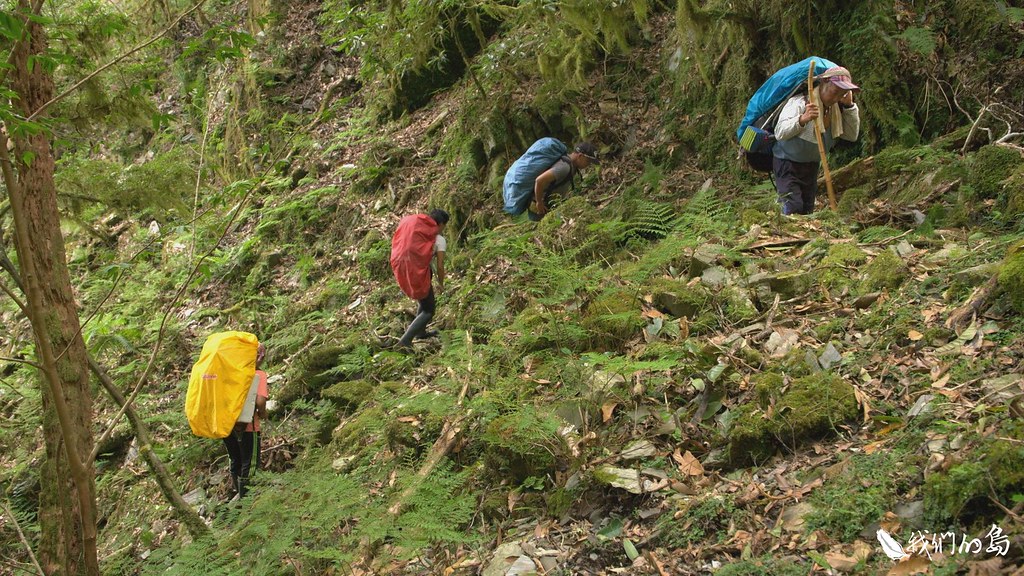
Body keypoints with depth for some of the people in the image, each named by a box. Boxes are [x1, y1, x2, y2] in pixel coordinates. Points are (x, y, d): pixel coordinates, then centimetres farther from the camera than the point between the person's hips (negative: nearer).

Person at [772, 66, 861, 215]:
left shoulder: (836, 110, 1)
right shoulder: (799, 102, -20)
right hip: (788, 163, -7)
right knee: (794, 206, -22)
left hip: (811, 167, 7)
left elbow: (852, 135, 1)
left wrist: (850, 106, -10)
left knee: (807, 210, 6)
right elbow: (779, 133, -30)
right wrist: (802, 119, -48)